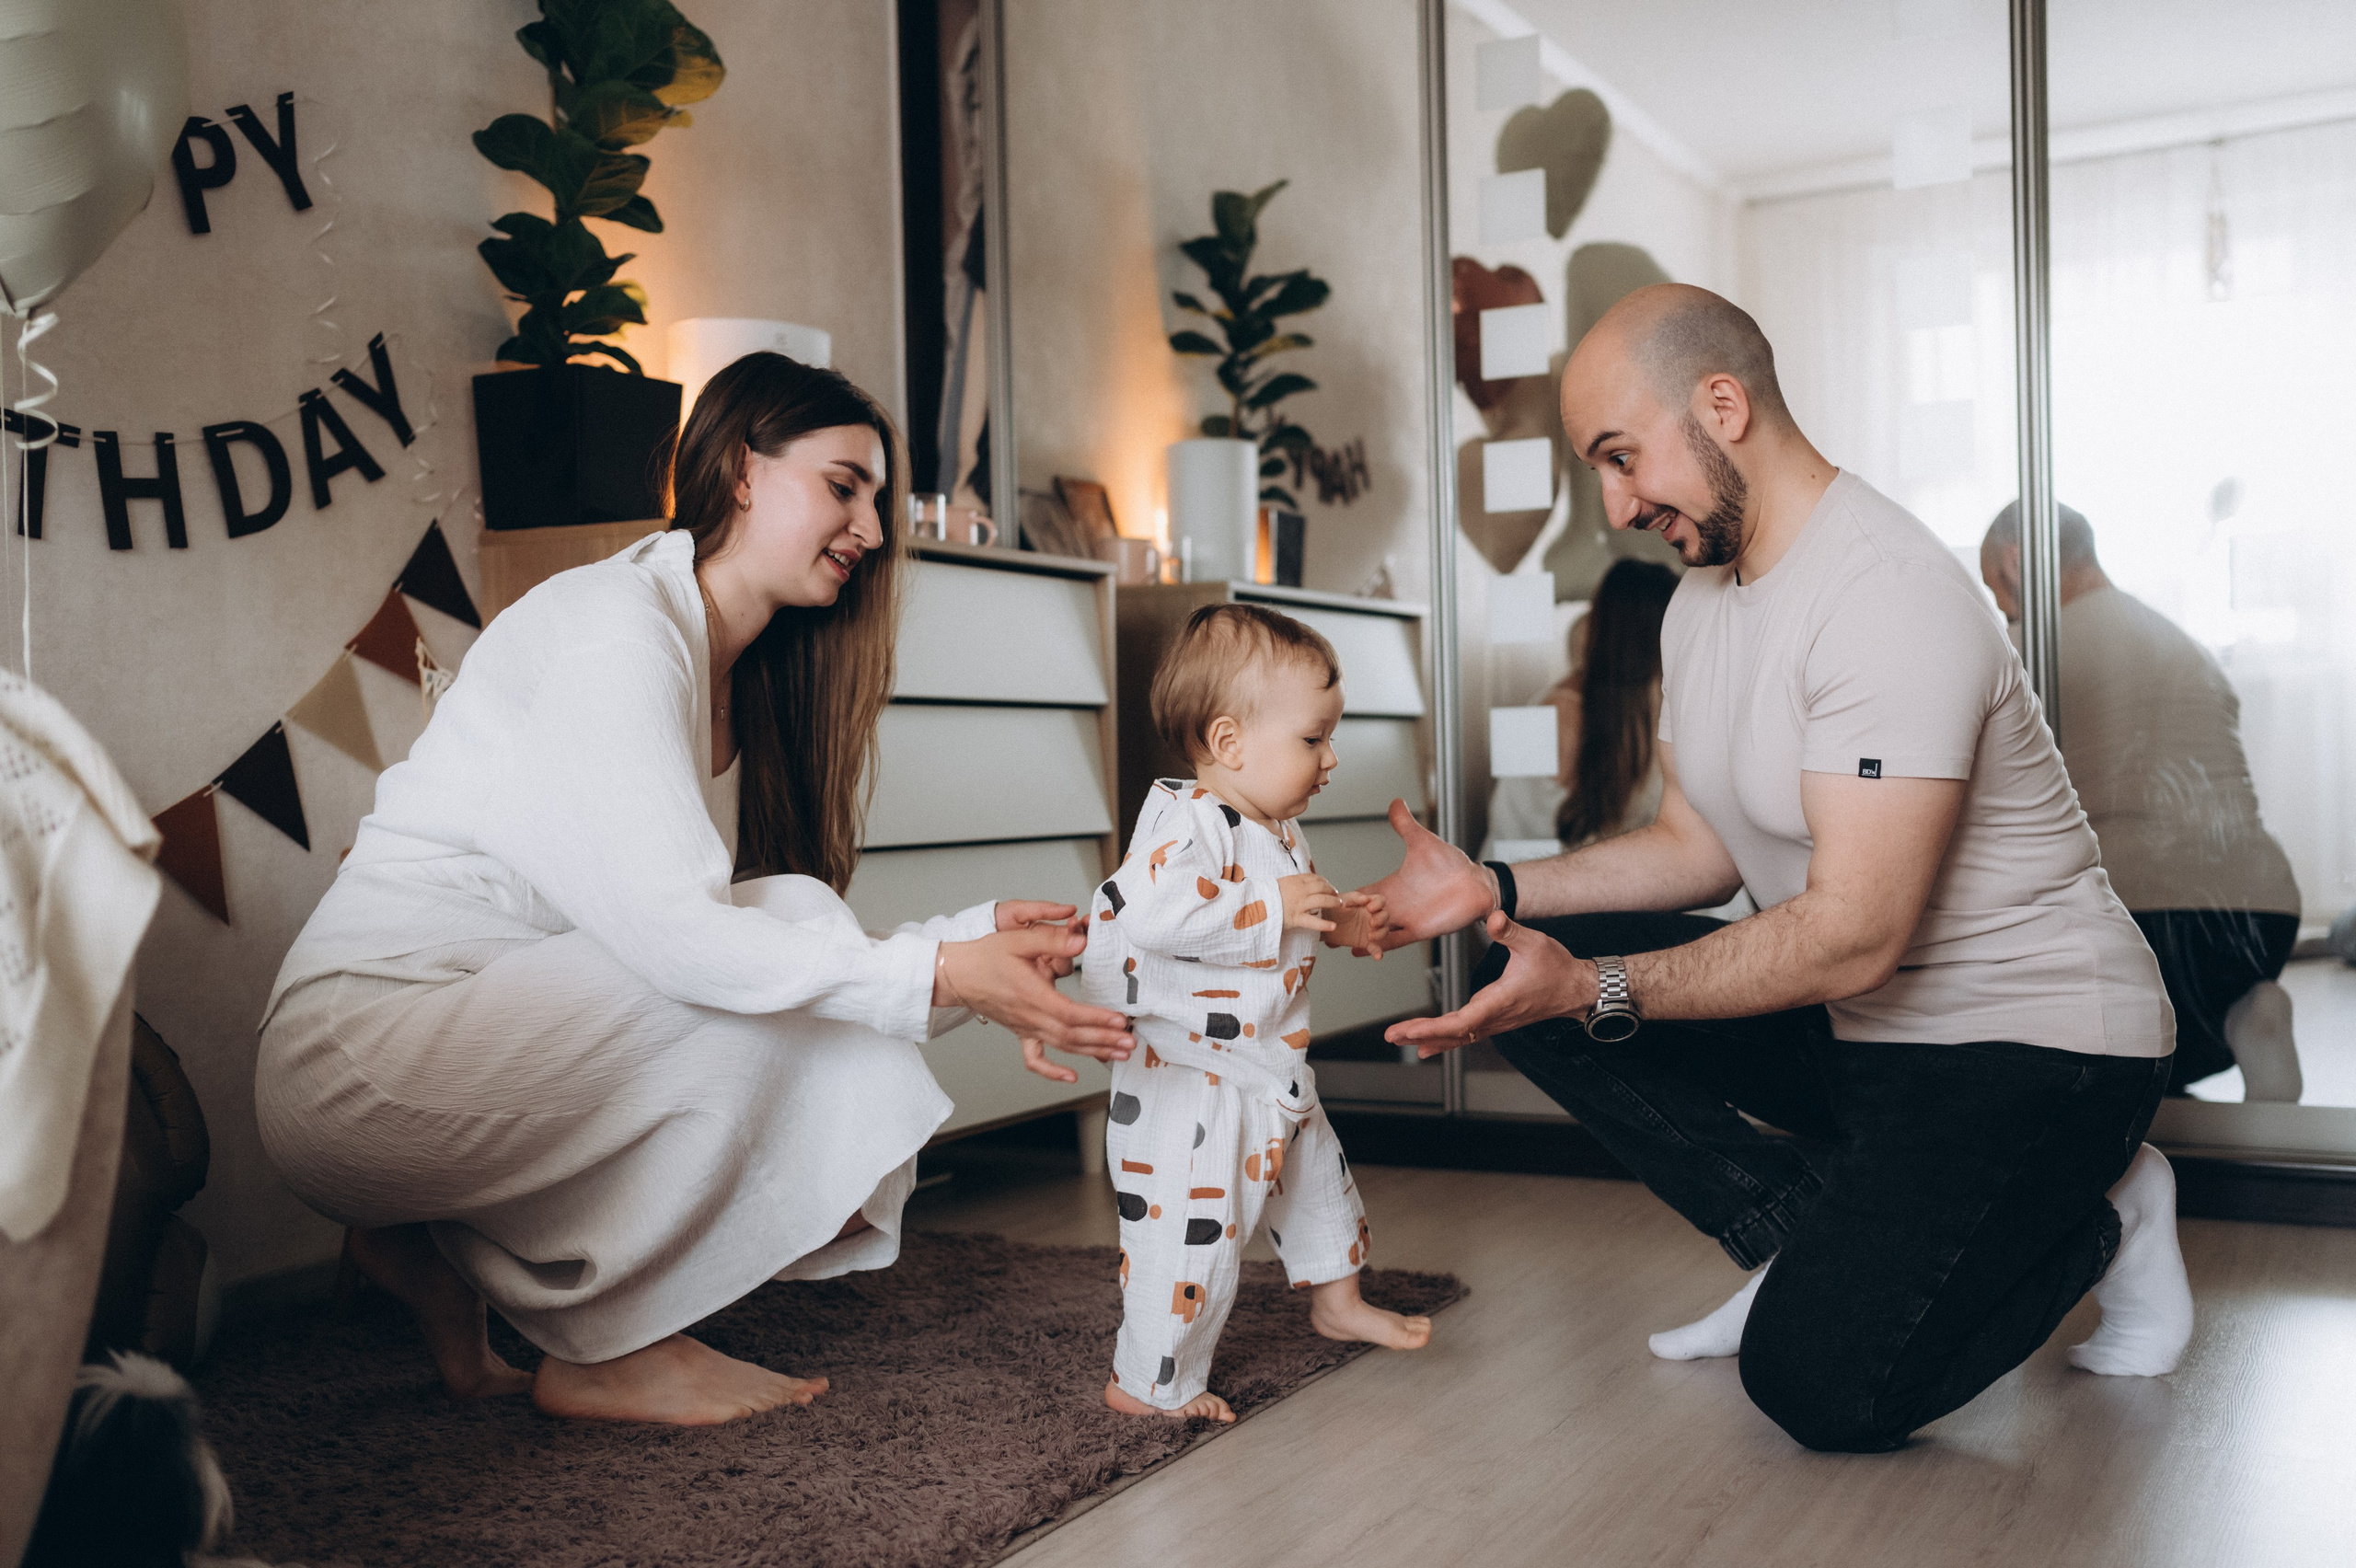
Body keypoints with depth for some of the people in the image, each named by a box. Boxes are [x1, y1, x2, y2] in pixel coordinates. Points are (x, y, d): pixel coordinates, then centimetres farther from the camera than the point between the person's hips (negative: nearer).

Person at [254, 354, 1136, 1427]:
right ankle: (601, 1349, -6)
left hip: (498, 1036, 9)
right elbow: (668, 933, -26)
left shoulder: (737, 683, 12)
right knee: (774, 962, -19)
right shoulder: (612, 621, -15)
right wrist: (941, 975, -28)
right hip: (359, 1061, -9)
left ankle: (448, 1248, 7)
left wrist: (978, 937, -8)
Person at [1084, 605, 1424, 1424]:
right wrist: (1276, 909, -33)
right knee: (1194, 1232, -4)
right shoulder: (1185, 821, -24)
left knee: (1317, 1178, 26)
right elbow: (1157, 917, -39)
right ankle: (1149, 1381, 14)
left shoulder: (1278, 828, 8)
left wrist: (1336, 921, 6)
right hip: (1192, 1079, -10)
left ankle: (1337, 1300, 49)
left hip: (1271, 1069, 10)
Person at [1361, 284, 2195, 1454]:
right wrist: (1496, 889, -1)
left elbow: (1852, 937, -29)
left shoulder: (1890, 597, -25)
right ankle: (1819, 1248, 0)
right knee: (1534, 976, -5)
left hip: (2032, 1038, -8)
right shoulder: (1703, 598, 6)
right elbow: (1698, 848, 11)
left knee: (1821, 1381, -21)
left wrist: (1597, 992, -28)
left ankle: (2096, 1217, 7)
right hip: (1852, 1023, 8)